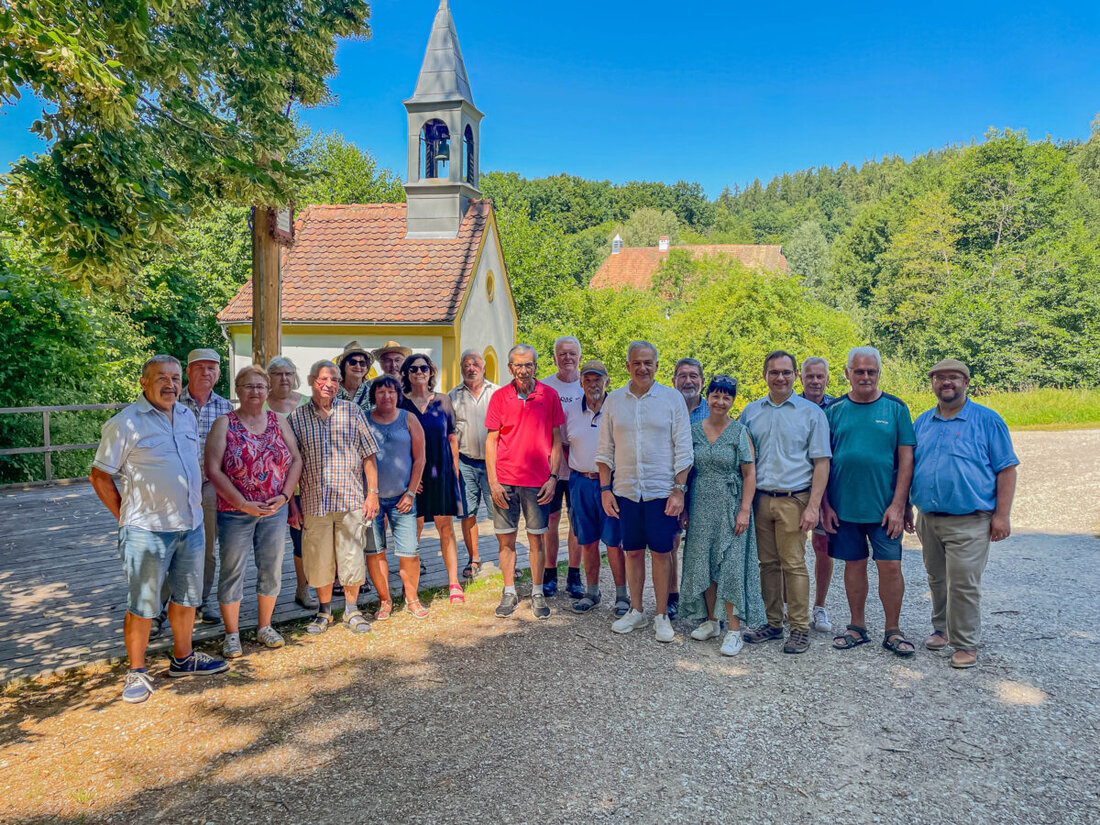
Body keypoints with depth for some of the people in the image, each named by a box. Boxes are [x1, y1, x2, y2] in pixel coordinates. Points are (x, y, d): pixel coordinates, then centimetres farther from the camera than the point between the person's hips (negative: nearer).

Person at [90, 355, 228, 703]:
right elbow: (100, 477, -5)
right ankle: (137, 672, 17)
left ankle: (183, 658, 32)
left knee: (186, 597, 16)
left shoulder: (187, 416, 9)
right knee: (142, 605, 3)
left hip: (190, 525, 6)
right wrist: (126, 517, -4)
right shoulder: (125, 423, -10)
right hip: (147, 530, -6)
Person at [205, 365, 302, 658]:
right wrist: (243, 504, -15)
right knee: (232, 570, 5)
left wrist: (284, 496, -8)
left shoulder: (279, 422, 7)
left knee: (272, 568, 10)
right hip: (235, 512, -3)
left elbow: (296, 460, 5)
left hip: (275, 510, 3)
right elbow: (213, 470, -10)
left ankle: (265, 627, 27)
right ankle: (232, 634, 19)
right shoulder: (224, 424, -3)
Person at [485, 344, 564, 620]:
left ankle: (537, 594, 19)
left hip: (538, 481, 0)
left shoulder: (549, 395, 1)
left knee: (537, 538, 6)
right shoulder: (499, 397, 0)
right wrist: (493, 482, -4)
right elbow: (491, 441, 2)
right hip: (505, 480, 1)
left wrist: (552, 477, -3)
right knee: (505, 538, 6)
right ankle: (509, 593, 20)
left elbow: (556, 439, 5)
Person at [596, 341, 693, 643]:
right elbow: (605, 450, 9)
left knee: (661, 553, 4)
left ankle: (662, 615, 17)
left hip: (661, 491, -2)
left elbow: (683, 449, -2)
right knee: (633, 552, 10)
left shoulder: (672, 398, -1)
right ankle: (636, 611, 24)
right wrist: (605, 488, 2)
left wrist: (679, 490, -8)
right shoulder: (614, 400, 6)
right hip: (625, 491, 2)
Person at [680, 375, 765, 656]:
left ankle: (734, 630, 4)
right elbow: (687, 471, 11)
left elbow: (749, 474, -6)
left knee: (731, 566, -4)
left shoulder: (740, 432, -3)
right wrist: (684, 506, 7)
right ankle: (709, 621, 24)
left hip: (731, 508, -3)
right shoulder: (694, 430, 6)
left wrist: (745, 511, -13)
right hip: (701, 507, 4)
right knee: (702, 563, 8)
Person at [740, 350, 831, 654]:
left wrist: (813, 506, -10)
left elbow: (821, 463, -2)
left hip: (793, 499, -3)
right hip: (760, 499, 4)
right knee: (768, 563, 9)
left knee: (794, 564, -3)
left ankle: (800, 628, 8)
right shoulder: (751, 411, 11)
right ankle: (773, 623, 20)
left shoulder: (811, 412, 1)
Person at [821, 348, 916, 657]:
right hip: (844, 505, 1)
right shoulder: (835, 410, 4)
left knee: (890, 566, 0)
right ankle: (857, 627, 23)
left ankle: (893, 631, 16)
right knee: (854, 564, 10)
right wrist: (825, 505, 0)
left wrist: (898, 505, -9)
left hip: (884, 506, -1)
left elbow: (906, 459, -2)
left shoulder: (895, 408, 1)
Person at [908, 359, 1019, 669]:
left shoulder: (987, 420, -2)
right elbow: (908, 467, 17)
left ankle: (965, 643, 7)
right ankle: (942, 629, 32)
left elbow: (1006, 469, -4)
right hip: (928, 519, 5)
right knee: (937, 581, 15)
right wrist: (905, 509, 13)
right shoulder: (922, 422, 11)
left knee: (964, 585, -5)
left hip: (968, 522, -5)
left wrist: (1002, 515, -10)